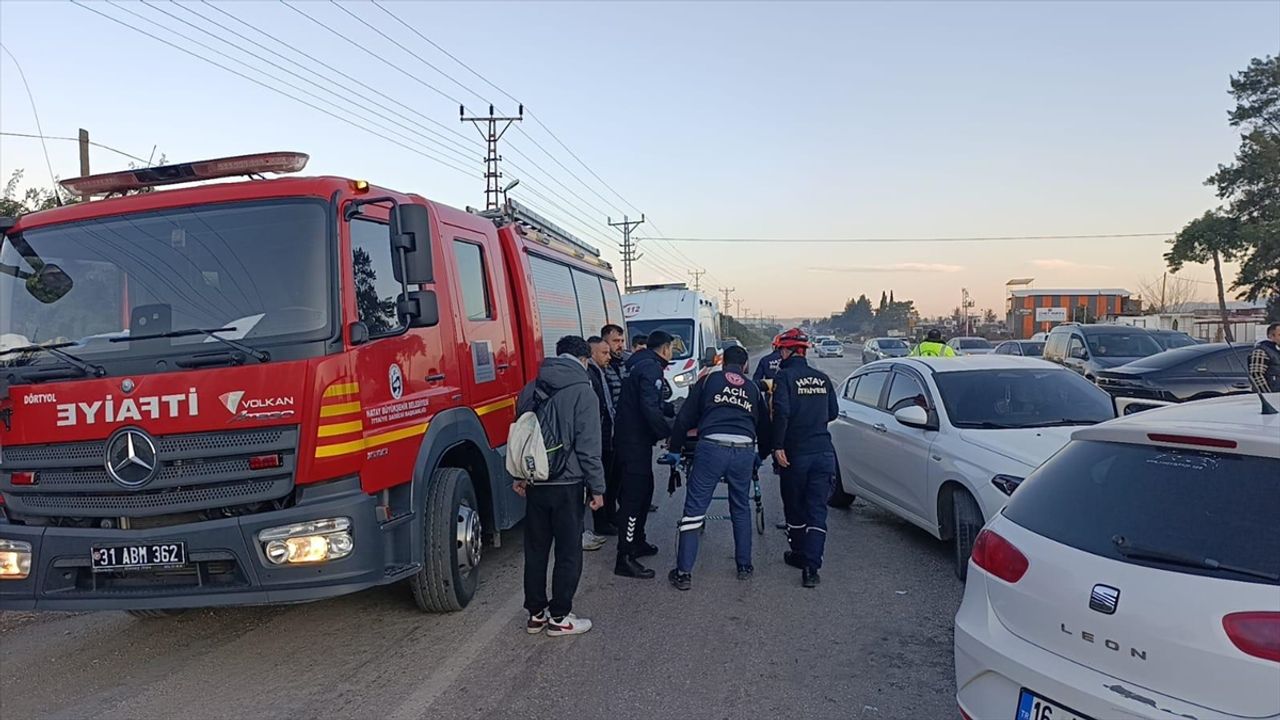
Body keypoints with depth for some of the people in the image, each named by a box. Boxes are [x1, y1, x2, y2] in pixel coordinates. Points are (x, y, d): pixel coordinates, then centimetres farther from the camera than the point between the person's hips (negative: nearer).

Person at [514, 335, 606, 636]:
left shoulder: (530, 389, 8)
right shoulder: (582, 392, -11)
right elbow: (588, 447, -13)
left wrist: (519, 476, 22)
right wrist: (597, 487, -7)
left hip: (535, 484, 6)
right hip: (567, 485, -6)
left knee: (536, 550, 14)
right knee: (568, 552, 5)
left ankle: (536, 613, 22)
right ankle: (558, 617, 11)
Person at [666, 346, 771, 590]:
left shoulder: (708, 381, 14)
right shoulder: (754, 389, 22)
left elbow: (685, 418, 11)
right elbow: (764, 426, 30)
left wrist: (674, 449, 20)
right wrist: (760, 456, 46)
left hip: (711, 447, -3)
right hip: (744, 451, 3)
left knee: (694, 508, 2)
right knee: (741, 508, 22)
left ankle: (684, 572, 1)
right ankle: (744, 565, 28)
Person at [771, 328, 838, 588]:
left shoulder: (784, 376, -7)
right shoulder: (822, 378, 10)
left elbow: (782, 411, -19)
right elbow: (833, 412, 16)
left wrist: (778, 446, -15)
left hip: (796, 452, -4)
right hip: (824, 452, 4)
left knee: (794, 507, 15)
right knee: (817, 510, 2)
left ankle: (800, 554, 29)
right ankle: (811, 566, -7)